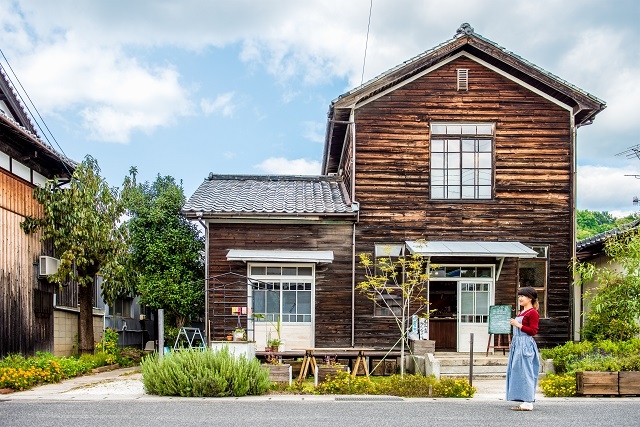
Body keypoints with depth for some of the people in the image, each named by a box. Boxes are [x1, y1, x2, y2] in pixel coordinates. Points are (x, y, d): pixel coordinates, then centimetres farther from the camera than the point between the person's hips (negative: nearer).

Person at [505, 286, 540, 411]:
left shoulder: (533, 313, -9)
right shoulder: (521, 313, 19)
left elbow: (533, 331, -17)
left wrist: (518, 325, -19)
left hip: (526, 344, -10)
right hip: (517, 343, 10)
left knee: (525, 372, -9)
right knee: (517, 372, 9)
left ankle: (528, 402, -6)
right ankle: (523, 400, 14)